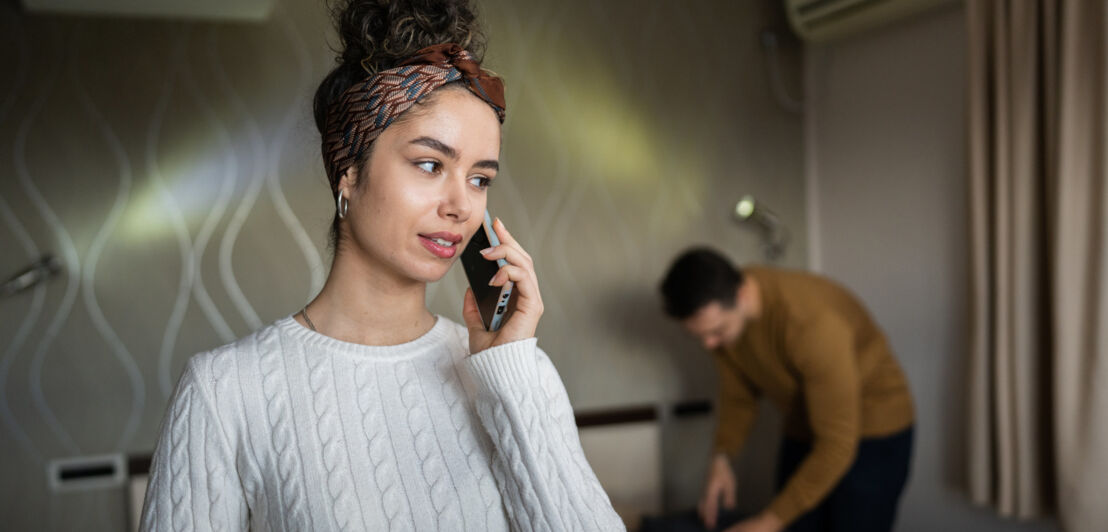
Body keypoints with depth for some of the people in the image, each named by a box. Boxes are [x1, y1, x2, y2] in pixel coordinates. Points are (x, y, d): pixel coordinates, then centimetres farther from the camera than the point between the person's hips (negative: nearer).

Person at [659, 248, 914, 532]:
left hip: (873, 434, -6)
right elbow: (739, 394, 4)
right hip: (804, 432, 6)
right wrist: (720, 458, -13)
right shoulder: (719, 308, -13)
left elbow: (838, 447, -30)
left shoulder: (813, 323, -35)